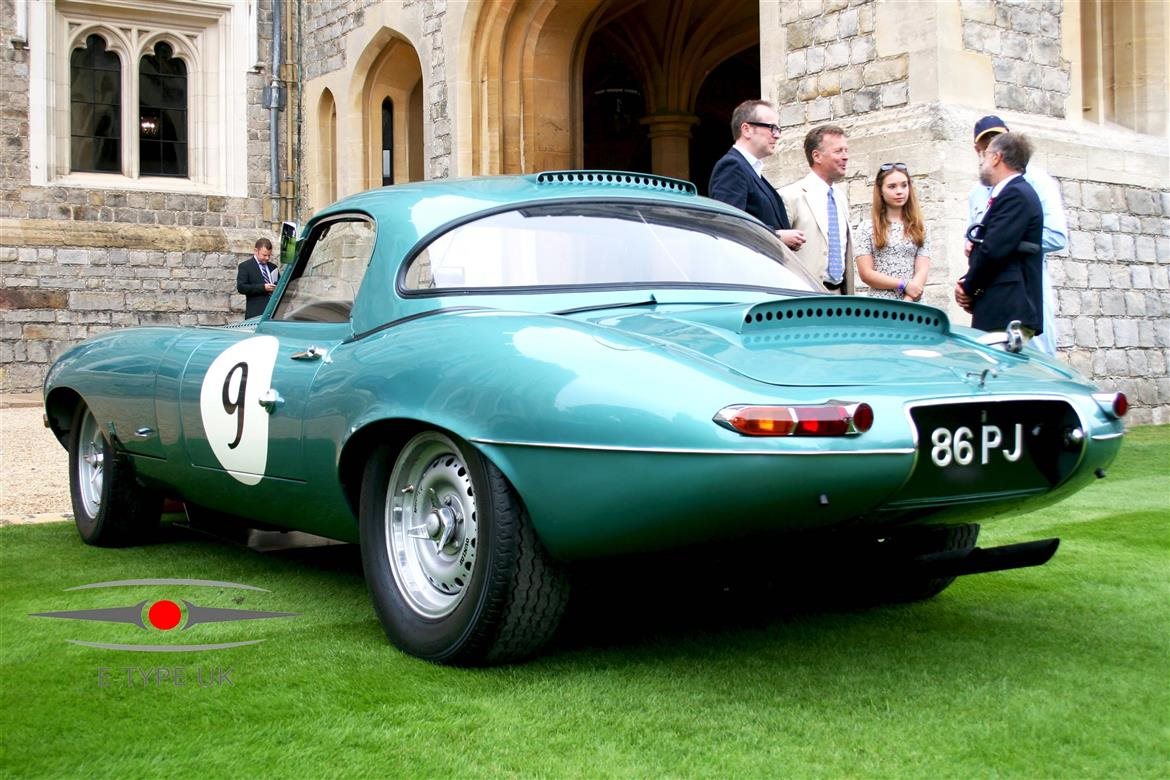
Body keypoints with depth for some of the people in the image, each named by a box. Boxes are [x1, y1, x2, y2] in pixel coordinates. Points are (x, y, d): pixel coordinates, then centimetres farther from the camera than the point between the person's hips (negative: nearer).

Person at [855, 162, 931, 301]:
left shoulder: (920, 227, 9)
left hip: (913, 305, 2)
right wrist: (904, 285, -11)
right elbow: (866, 274, -3)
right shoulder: (866, 228, 3)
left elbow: (922, 270, 0)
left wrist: (907, 301, -15)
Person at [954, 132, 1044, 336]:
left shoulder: (1016, 194, -10)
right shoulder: (1014, 192, 20)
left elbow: (993, 250, -18)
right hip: (1004, 312, 9)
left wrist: (967, 288, -4)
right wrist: (968, 285, 4)